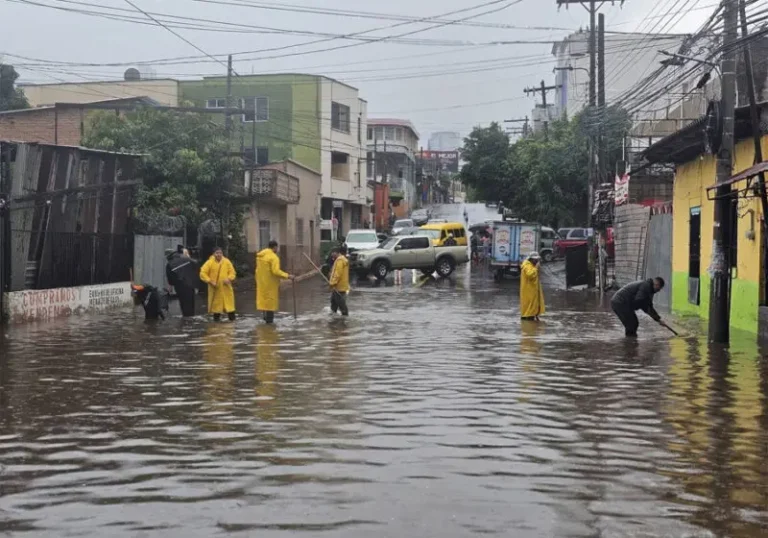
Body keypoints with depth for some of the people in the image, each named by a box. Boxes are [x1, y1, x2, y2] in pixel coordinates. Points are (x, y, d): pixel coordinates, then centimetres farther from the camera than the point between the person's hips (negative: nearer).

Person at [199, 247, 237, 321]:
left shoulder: (227, 262, 3)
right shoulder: (209, 262, -5)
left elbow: (232, 272, 6)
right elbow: (202, 273, -6)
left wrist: (229, 279, -13)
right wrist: (210, 281, -15)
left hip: (226, 288, 2)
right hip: (215, 288, -2)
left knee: (229, 303, 2)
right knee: (216, 304, 2)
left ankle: (232, 318, 10)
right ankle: (216, 317, 13)